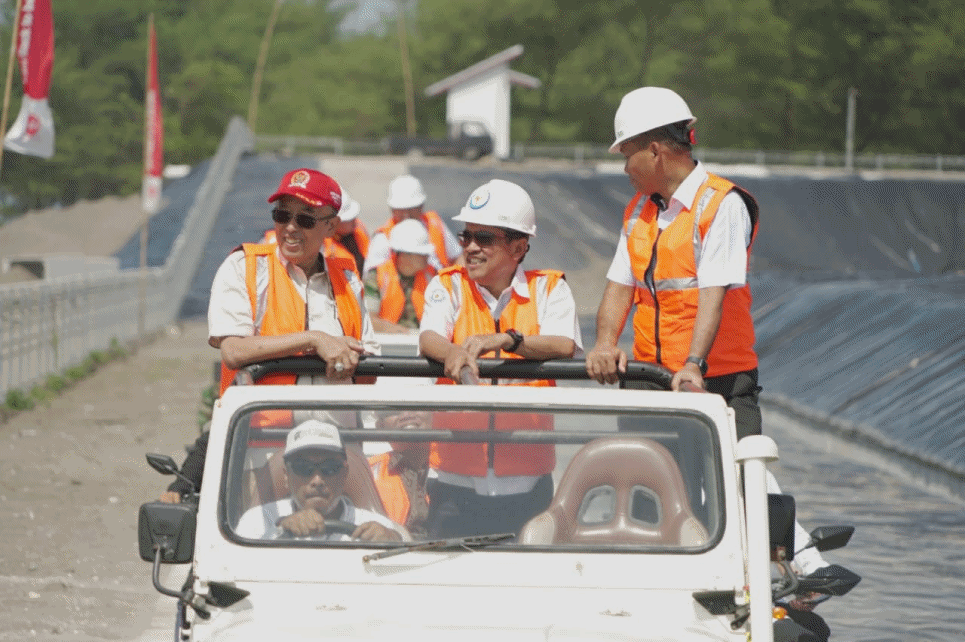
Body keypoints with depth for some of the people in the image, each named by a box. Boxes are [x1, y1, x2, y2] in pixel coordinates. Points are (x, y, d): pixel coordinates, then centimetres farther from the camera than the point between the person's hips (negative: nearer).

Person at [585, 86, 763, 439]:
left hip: (719, 381, -6)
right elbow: (619, 286, 9)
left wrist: (694, 365, -30)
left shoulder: (722, 205, -6)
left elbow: (713, 294, -18)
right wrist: (605, 344, -12)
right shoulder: (638, 210, 17)